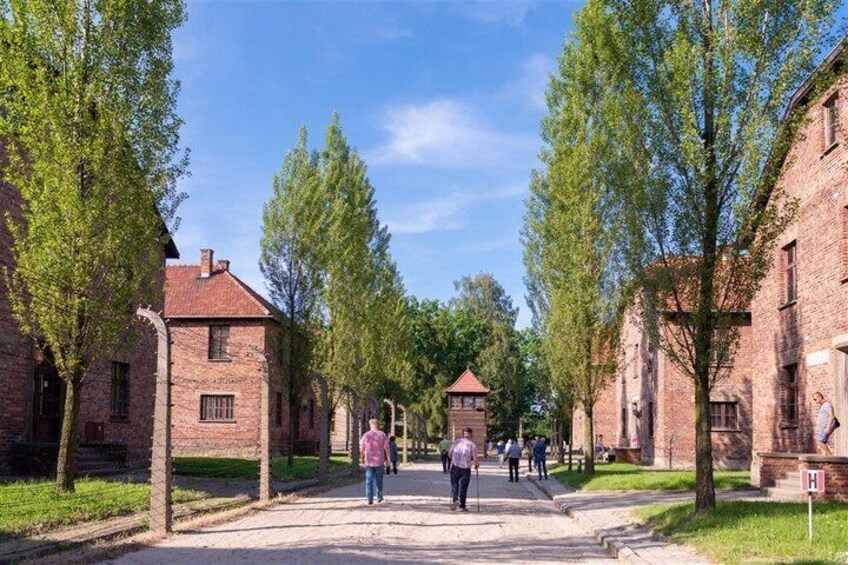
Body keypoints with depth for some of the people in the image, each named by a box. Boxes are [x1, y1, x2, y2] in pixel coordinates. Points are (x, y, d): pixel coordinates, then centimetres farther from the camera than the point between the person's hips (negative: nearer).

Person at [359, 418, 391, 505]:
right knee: (379, 480, 14)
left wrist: (362, 458, 19)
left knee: (369, 481, 1)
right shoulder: (382, 435, -4)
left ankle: (370, 498, -8)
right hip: (380, 461, 0)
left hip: (368, 462, 0)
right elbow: (386, 448, -8)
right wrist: (388, 459, -3)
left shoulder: (365, 435, 0)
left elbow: (362, 449, 5)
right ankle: (379, 497, 24)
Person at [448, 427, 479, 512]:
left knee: (454, 484, 11)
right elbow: (476, 459, -8)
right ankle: (462, 506, 14)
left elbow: (449, 454, 5)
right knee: (463, 487, 9)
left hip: (454, 467, 1)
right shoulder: (472, 445, -6)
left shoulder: (456, 442, 2)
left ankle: (454, 500, -12)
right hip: (465, 469, -1)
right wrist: (476, 464, 14)